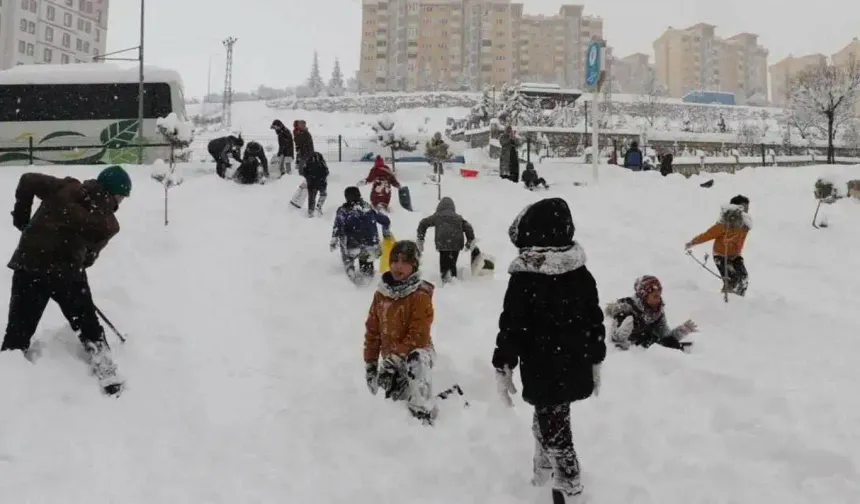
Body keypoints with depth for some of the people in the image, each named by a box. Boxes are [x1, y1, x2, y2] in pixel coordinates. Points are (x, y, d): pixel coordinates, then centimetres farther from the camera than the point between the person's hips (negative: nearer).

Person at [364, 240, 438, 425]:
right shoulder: (381, 293, 0)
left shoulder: (420, 296, -18)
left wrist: (393, 359, -24)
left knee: (416, 362, -40)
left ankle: (423, 417, -38)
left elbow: (418, 336, -21)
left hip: (416, 352, -6)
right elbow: (372, 331, 6)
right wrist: (370, 364, 6)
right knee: (396, 400, 14)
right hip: (391, 358, 7)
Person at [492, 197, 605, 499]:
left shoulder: (524, 279, -17)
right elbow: (595, 321, 8)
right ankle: (544, 477, 37)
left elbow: (512, 327, -15)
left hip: (543, 373, -6)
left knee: (553, 429, 6)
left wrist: (503, 367, -4)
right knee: (548, 422, 23)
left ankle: (570, 488, 15)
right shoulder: (582, 274, 1)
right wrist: (595, 361, 19)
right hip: (576, 369, 6)